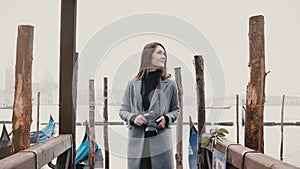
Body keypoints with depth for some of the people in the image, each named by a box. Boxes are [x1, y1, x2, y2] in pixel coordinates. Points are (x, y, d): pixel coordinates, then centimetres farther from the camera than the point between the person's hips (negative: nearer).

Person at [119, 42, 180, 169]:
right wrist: (133, 118, -9)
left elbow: (176, 110, 15)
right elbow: (123, 110, 11)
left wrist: (167, 118, -6)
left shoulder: (170, 84, 6)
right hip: (137, 143, 1)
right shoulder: (133, 84, 6)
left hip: (161, 141, 0)